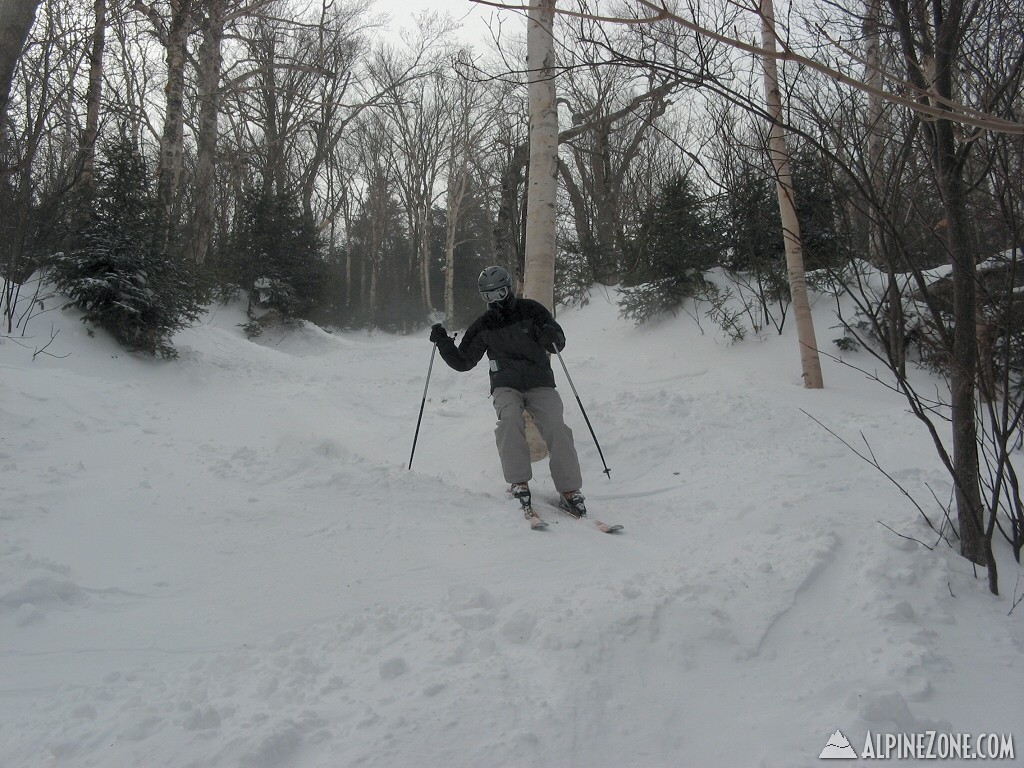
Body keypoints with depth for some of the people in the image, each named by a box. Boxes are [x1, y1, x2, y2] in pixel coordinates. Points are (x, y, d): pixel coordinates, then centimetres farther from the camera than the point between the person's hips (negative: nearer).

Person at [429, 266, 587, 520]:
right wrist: (442, 342, -2)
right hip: (506, 386, 1)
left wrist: (551, 336, -21)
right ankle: (519, 482, -26)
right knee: (510, 419, -31)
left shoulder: (531, 310, 1)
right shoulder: (483, 325, 8)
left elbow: (558, 344, 2)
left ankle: (570, 491, -17)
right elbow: (462, 361, 13)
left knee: (556, 427, -22)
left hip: (540, 384, 0)